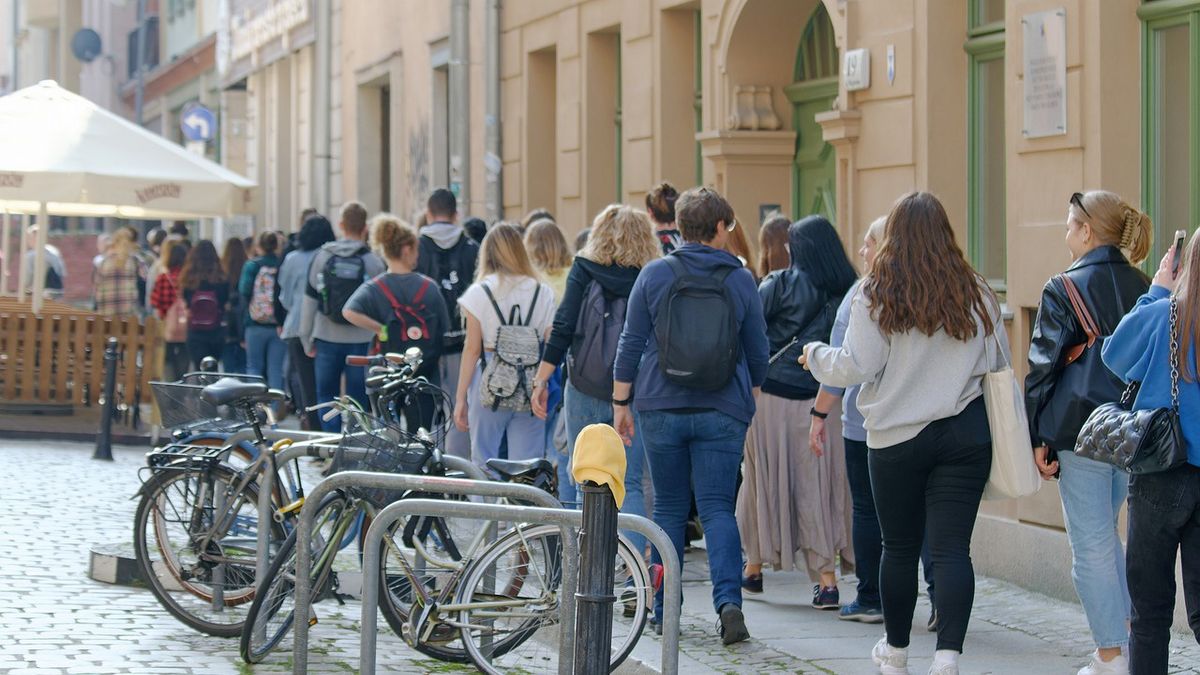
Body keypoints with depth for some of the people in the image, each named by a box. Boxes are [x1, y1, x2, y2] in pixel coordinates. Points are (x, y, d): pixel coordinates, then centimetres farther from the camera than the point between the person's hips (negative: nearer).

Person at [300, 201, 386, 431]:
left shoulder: (321, 257, -1)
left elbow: (309, 301, 2)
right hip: (361, 342, -1)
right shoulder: (373, 262, -5)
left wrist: (307, 338, 9)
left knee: (326, 397, 10)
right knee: (357, 401, 5)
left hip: (327, 341, 1)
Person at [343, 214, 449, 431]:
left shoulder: (375, 288, -7)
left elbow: (350, 312, -25)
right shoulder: (429, 286, -5)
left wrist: (380, 329, -13)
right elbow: (445, 329, 1)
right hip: (425, 373, 0)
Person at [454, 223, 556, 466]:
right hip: (530, 390, 2)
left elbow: (472, 348, -3)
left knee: (484, 464, 7)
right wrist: (542, 384, 9)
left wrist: (460, 397, 1)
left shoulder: (479, 292, -1)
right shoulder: (543, 293, 4)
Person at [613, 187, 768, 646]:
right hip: (723, 414, 0)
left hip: (661, 409, 1)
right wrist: (751, 402, 23)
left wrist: (621, 403, 8)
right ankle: (728, 599, -19)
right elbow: (758, 353, 8)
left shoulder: (654, 275, -1)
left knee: (668, 508, 11)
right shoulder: (741, 280, 1)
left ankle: (662, 610, 12)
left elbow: (631, 345, 1)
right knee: (718, 508, 0)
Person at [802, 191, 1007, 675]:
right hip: (965, 435, 1)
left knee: (899, 548, 13)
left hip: (896, 437, -1)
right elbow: (1000, 361, 8)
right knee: (952, 548, -2)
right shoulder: (975, 294, 1)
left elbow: (856, 367, -9)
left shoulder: (875, 295, -7)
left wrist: (816, 354, 10)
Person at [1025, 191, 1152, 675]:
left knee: (1091, 544, 1)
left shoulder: (1063, 289, -9)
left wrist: (1036, 437, -7)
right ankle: (1131, 625, 20)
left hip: (1080, 430, -6)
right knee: (1107, 535, 22)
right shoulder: (1143, 289, 7)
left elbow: (1043, 367, -11)